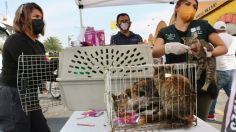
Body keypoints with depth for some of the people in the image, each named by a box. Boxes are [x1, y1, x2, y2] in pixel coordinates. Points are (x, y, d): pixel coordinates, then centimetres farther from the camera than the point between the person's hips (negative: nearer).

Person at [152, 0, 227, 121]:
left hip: (201, 85, 0)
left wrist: (208, 54, -12)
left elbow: (223, 48, 9)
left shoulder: (203, 25, 6)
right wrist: (168, 47, -31)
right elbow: (154, 53, -9)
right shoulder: (165, 32, 7)